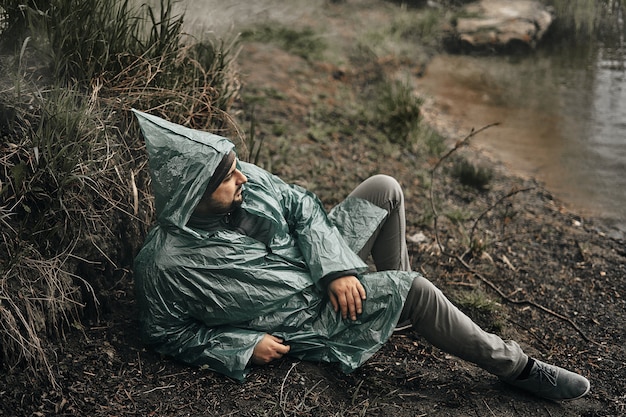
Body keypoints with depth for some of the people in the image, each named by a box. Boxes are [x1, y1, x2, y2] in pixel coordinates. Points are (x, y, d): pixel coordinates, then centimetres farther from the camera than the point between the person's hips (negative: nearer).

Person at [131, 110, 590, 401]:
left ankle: (395, 293, 14)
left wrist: (337, 268, -16)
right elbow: (165, 332, -11)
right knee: (415, 291, -22)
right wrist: (244, 347, -18)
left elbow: (299, 205, -3)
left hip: (323, 265, 6)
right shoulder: (164, 265, -25)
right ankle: (517, 367, -3)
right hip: (306, 322, -6)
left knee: (384, 189, -6)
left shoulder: (246, 180, -13)